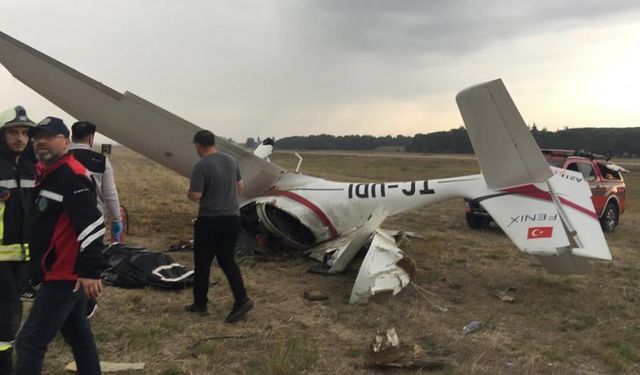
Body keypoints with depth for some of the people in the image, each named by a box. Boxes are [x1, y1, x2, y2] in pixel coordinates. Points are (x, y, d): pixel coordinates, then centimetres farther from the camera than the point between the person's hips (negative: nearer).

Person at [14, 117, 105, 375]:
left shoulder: (72, 175, -17)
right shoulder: (47, 173, 14)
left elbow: (92, 224, -25)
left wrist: (90, 271, -28)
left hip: (64, 276, -10)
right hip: (66, 274, 10)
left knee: (30, 343, -6)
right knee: (78, 334, 19)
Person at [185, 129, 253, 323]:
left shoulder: (201, 165, -16)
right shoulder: (231, 160, 6)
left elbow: (195, 196, -19)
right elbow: (240, 187, 16)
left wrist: (188, 192, 2)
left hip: (210, 220, -6)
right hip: (232, 217, 6)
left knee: (202, 263, 10)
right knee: (227, 260, 13)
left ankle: (200, 304, 21)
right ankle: (242, 300, 0)